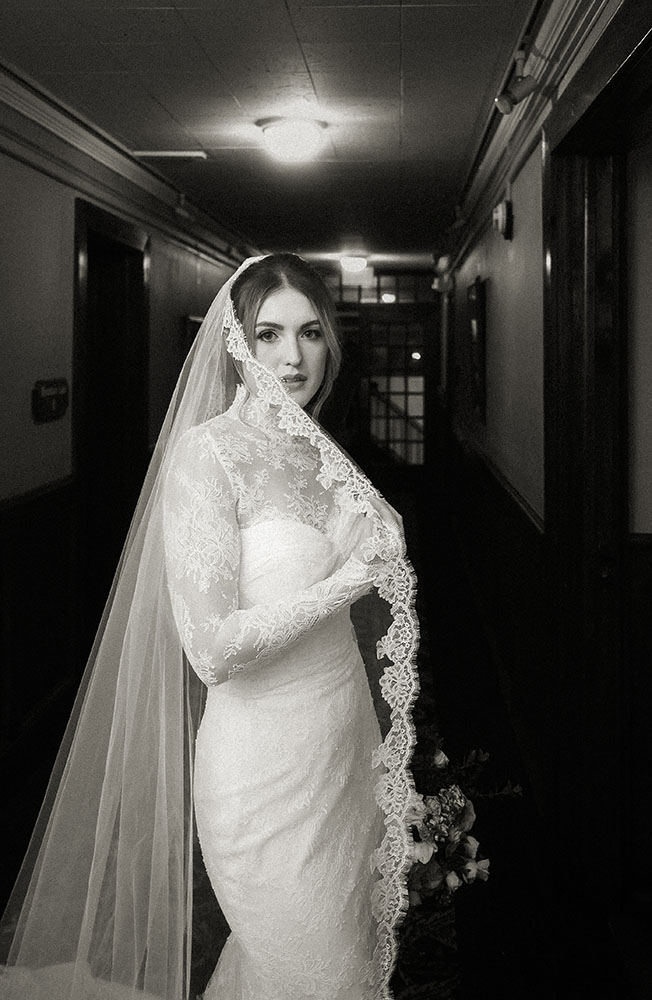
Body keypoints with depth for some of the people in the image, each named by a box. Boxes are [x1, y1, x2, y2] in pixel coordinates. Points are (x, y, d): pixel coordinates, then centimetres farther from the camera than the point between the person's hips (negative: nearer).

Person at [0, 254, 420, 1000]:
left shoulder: (317, 451, 5)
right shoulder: (208, 452, -19)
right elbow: (212, 649, -25)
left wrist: (379, 559, 4)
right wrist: (345, 583, -20)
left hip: (344, 740, 8)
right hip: (267, 766, -8)